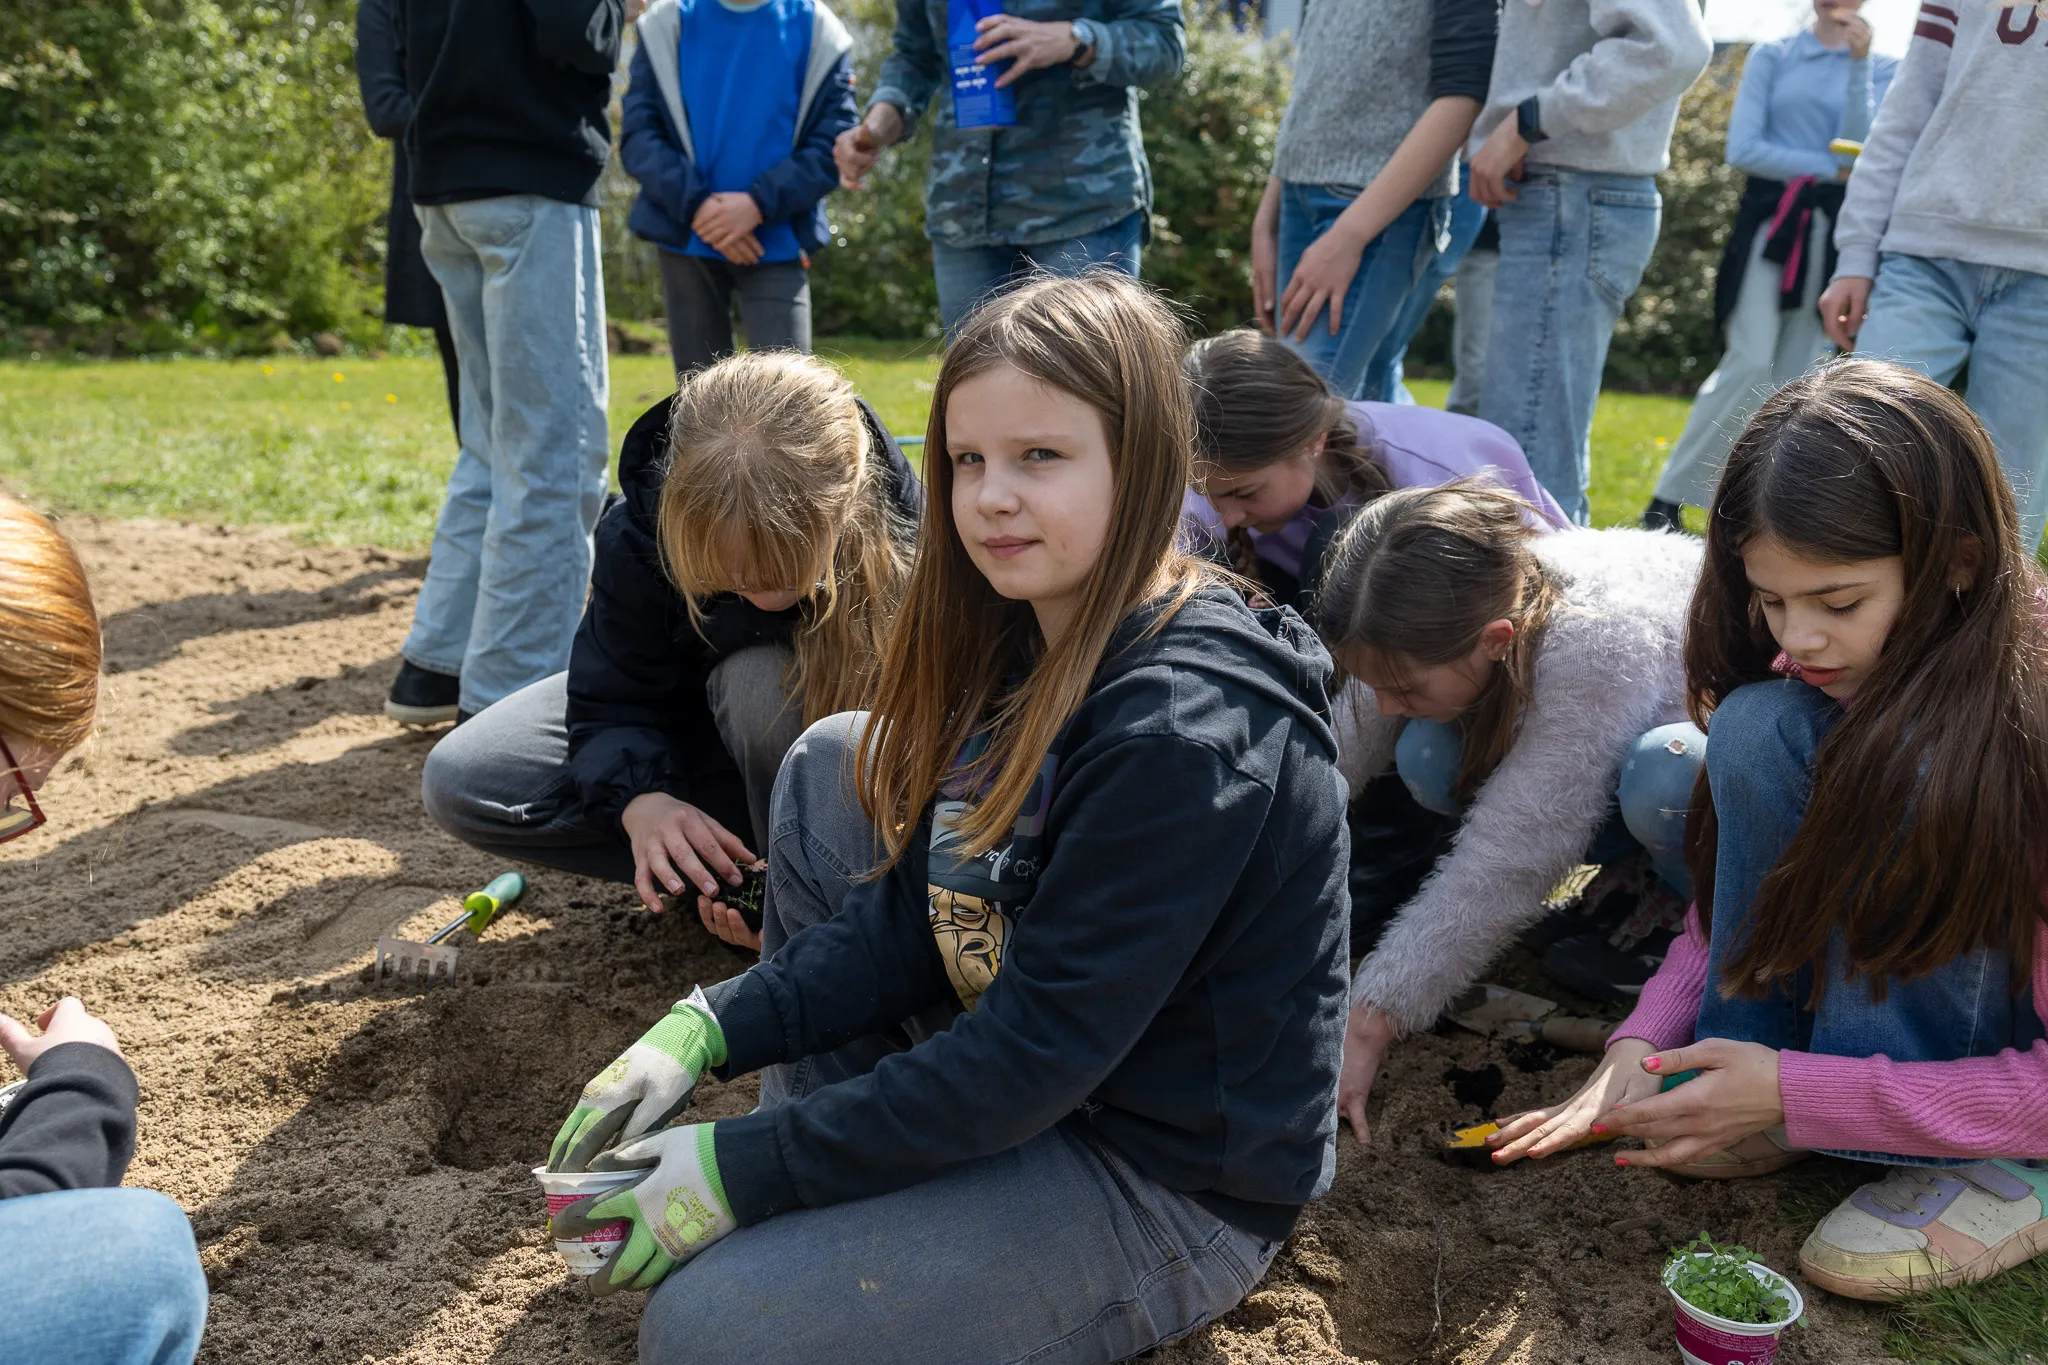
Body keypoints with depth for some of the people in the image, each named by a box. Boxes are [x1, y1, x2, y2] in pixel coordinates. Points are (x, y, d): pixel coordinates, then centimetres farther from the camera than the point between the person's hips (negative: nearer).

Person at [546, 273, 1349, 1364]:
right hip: (1029, 1077, 9)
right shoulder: (1026, 642, 0)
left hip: (1163, 1181, -9)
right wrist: (705, 1033, -9)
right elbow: (913, 909, 2)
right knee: (836, 761, 4)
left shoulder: (1188, 730, -28)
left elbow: (1038, 1048, -26)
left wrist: (744, 1171, -21)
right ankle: (839, 1170, 9)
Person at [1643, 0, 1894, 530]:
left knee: (1797, 381, -1)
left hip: (1833, 234, 3)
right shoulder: (1771, 56, 7)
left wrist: (1858, 65, -10)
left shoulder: (1883, 68, 11)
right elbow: (1742, 149, -5)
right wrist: (1832, 169, -8)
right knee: (1751, 367, -16)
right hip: (1770, 224, -2)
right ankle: (1666, 499, -8)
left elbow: (1860, 151, -5)